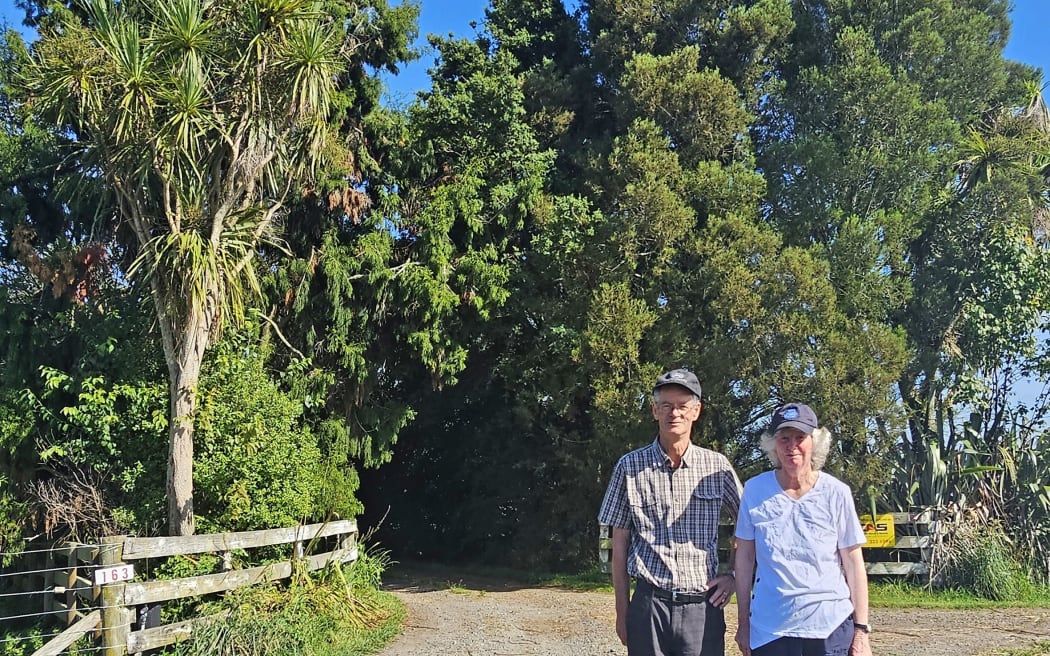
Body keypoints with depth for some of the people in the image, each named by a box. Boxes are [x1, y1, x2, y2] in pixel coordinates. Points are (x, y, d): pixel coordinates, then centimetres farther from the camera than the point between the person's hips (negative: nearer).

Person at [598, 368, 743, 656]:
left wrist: (734, 576, 4)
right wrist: (622, 613, 5)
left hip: (703, 607, 0)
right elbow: (620, 544, 5)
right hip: (648, 607, 0)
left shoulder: (717, 466, 3)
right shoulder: (630, 467, 2)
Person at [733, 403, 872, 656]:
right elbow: (744, 558, 4)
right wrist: (743, 623, 5)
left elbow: (853, 564, 0)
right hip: (769, 629, 1)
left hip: (831, 627, 0)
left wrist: (861, 630, -1)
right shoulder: (755, 490, -2)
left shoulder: (836, 493, -4)